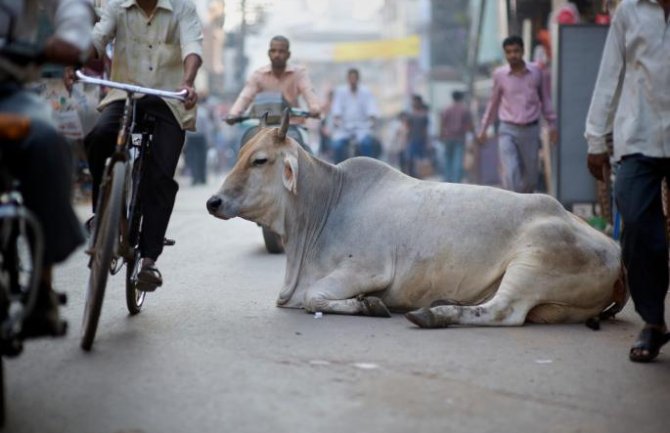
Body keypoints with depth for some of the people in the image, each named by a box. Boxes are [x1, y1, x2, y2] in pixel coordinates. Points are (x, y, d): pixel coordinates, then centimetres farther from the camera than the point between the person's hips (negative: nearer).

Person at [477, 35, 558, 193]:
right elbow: (493, 103, 12)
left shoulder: (537, 72, 0)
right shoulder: (499, 74, 0)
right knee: (510, 173, -15)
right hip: (507, 130, -1)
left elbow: (545, 99, 11)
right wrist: (483, 128, 14)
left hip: (530, 130, 1)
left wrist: (552, 125, 7)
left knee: (530, 176, 9)